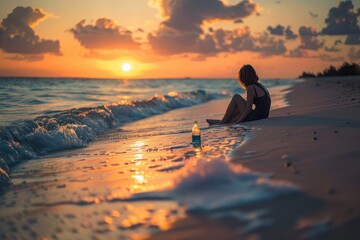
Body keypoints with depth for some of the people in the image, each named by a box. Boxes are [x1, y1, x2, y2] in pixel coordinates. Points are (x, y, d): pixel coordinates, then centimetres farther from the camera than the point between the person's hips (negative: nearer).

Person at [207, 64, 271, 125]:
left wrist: (237, 122, -15)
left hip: (255, 118, -9)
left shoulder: (251, 88, -13)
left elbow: (248, 109, -18)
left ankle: (223, 123, 5)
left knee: (236, 98, -2)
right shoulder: (258, 85, 14)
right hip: (262, 117, 9)